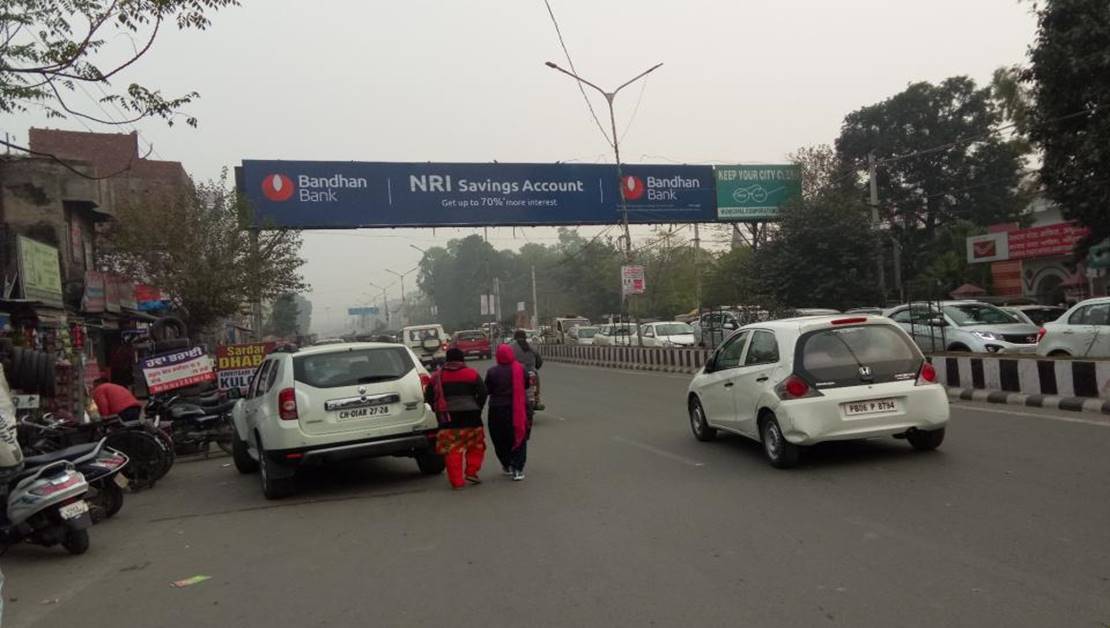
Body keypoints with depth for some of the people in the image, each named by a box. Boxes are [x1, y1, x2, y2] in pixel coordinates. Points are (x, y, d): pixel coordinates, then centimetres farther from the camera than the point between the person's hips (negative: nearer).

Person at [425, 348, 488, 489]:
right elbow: (483, 393, -4)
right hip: (470, 416, -1)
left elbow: (428, 397, 8)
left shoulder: (437, 376, 7)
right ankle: (471, 472, 8)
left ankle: (457, 481, 4)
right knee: (476, 445, 16)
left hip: (447, 419, 1)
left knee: (452, 449, 4)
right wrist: (477, 409, 6)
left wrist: (439, 411, 17)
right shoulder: (472, 374, 2)